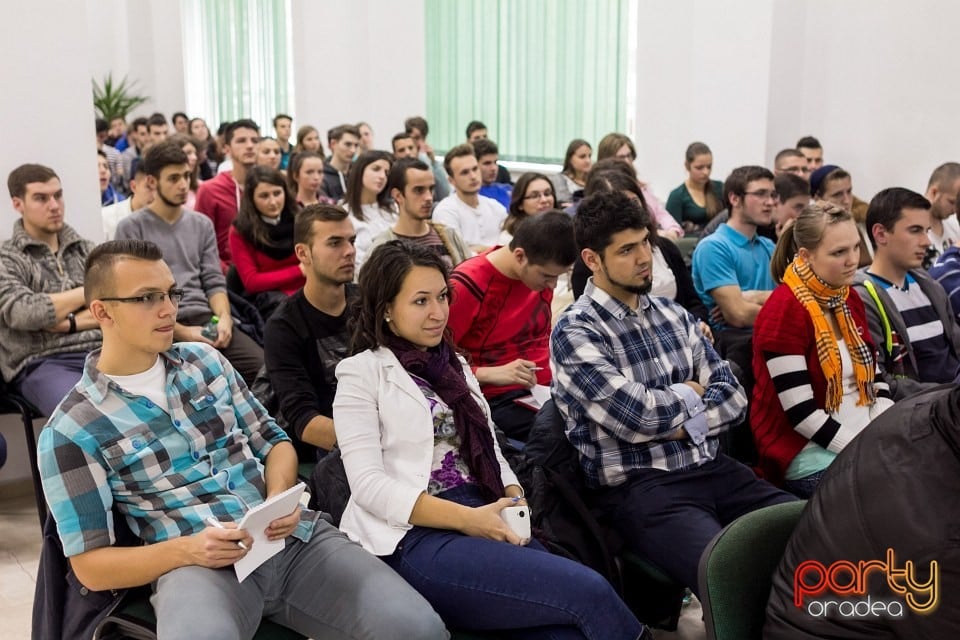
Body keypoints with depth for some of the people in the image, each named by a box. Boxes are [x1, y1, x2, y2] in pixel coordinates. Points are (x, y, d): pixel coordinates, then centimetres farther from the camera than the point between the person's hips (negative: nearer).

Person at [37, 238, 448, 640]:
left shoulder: (205, 360, 13)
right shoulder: (71, 431, -1)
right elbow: (90, 566, 0)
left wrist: (279, 497, -5)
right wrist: (185, 549, -17)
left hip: (293, 537, 4)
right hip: (198, 563, -4)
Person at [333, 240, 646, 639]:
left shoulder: (454, 365, 20)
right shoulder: (361, 373, 0)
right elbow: (368, 483, -10)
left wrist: (515, 501, -4)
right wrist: (466, 518, -19)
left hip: (486, 524, 6)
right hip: (417, 538, -6)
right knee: (590, 593, -22)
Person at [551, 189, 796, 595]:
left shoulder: (673, 315, 14)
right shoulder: (574, 333, -7)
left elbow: (733, 397, 9)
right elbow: (637, 416, -17)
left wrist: (681, 423, -9)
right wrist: (690, 393, 2)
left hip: (713, 469, 7)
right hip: (638, 487, -7)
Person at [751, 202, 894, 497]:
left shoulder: (849, 298, 9)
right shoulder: (784, 311, -16)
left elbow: (875, 378, 12)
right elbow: (801, 414, -19)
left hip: (867, 438, 8)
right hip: (809, 452, -8)